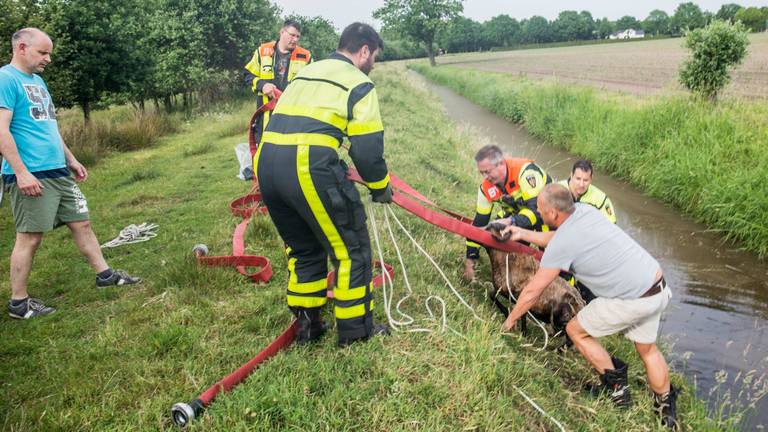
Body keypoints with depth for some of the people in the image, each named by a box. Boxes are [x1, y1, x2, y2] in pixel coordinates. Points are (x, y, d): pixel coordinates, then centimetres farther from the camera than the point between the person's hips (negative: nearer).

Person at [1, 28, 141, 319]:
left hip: (59, 172, 9)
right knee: (29, 237, -2)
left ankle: (104, 274, 23)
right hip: (31, 175, -9)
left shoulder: (37, 80, 18)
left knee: (81, 223, 12)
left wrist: (71, 160, 23)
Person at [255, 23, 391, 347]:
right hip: (310, 169, -8)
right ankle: (355, 330, 17)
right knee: (352, 249, 8)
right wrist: (380, 188, 12)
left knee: (303, 249, 23)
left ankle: (307, 325, 31)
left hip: (266, 165, 8)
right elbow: (368, 147, -3)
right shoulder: (358, 83, 3)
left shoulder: (305, 72, 27)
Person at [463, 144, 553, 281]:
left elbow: (536, 209, -39)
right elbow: (479, 223, -11)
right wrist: (470, 260, -10)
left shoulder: (525, 171, -36)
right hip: (517, 212, 6)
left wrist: (511, 221, -56)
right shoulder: (486, 187, -17)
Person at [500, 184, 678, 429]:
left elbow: (532, 291, -8)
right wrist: (523, 234, 25)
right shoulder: (585, 210, 3)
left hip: (633, 301, -8)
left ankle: (616, 386, 23)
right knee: (647, 349, 27)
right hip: (659, 289, 8)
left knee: (576, 331, 11)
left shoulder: (562, 245, -17)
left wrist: (511, 320, 6)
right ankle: (667, 407, 42)